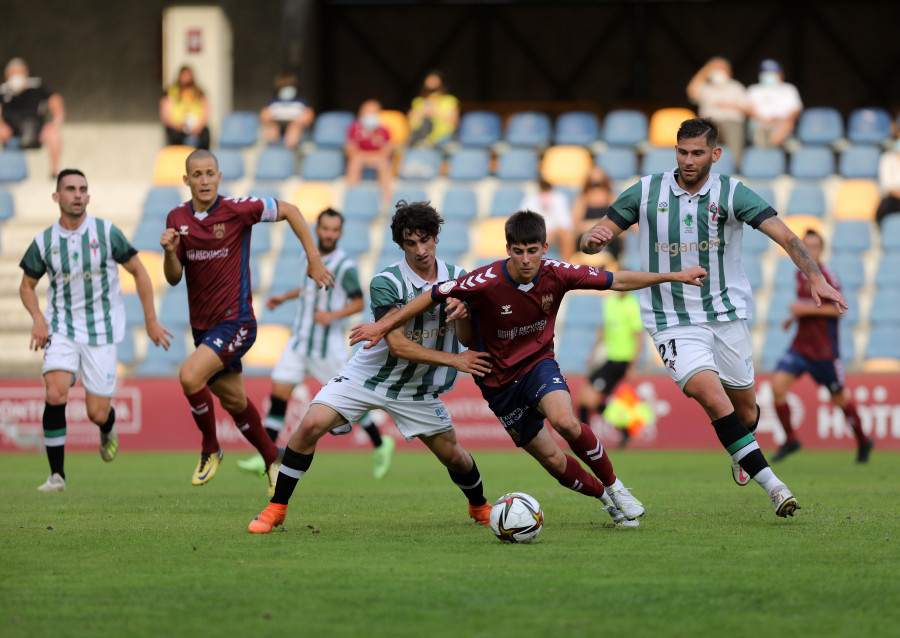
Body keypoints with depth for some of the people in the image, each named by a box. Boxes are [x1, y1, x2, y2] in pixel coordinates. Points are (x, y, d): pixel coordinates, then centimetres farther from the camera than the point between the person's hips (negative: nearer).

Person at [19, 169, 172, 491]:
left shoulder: (107, 232, -7)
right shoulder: (43, 242, -2)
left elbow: (139, 272, 3)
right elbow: (27, 286, 12)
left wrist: (151, 320, 1)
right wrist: (38, 318, -7)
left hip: (101, 331, -1)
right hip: (61, 330, 1)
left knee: (97, 414, -2)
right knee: (55, 395, -23)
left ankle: (108, 429, 38)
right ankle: (56, 474, -13)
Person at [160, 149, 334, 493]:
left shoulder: (237, 209, -13)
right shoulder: (177, 219, 2)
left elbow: (288, 210, -2)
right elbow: (174, 278, 4)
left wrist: (314, 259, -4)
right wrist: (169, 252, -18)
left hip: (235, 321, -6)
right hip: (202, 324, 6)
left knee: (190, 375, -25)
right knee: (234, 401, 15)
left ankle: (210, 449, -4)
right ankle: (272, 461, 36)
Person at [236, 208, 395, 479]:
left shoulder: (345, 266, -14)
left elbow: (359, 303, -10)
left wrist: (333, 315, -24)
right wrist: (284, 297, 19)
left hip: (328, 346, -6)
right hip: (299, 342, 6)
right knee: (278, 393, -3)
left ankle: (381, 444, 23)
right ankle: (265, 458, -1)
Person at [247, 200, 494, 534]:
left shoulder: (457, 278, -5)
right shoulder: (386, 282, -19)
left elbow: (468, 338, -9)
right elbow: (398, 345, -23)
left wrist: (462, 309, -31)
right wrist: (455, 360, -25)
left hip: (418, 389, 3)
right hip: (367, 377, -3)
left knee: (453, 456, 7)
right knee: (311, 425, -20)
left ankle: (479, 506, 40)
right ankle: (276, 508, -7)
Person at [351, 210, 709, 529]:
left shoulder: (556, 275, -16)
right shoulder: (487, 281, -25)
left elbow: (617, 281, -5)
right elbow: (432, 297, -14)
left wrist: (674, 276, -3)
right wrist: (383, 326, -11)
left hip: (538, 364, 1)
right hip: (499, 381, -1)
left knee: (565, 421, -30)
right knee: (553, 461, -1)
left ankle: (613, 485, -9)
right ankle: (605, 497, 25)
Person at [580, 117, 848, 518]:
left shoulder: (732, 194, -7)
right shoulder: (648, 192, -2)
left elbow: (785, 236, -16)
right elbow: (595, 238, 3)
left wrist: (815, 279, -32)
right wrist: (593, 240, -23)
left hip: (727, 314, 1)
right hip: (672, 318, -1)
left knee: (745, 410, 9)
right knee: (711, 395, -23)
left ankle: (742, 454, 47)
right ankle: (770, 482, -20)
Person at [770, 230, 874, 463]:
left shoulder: (827, 276, -13)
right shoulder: (801, 274, 9)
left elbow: (839, 309, -18)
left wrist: (806, 309, -22)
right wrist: (793, 318, 9)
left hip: (824, 350, -6)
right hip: (800, 346, 6)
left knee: (839, 398, 7)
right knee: (777, 384, -14)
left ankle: (863, 441, 30)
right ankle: (790, 439, -3)